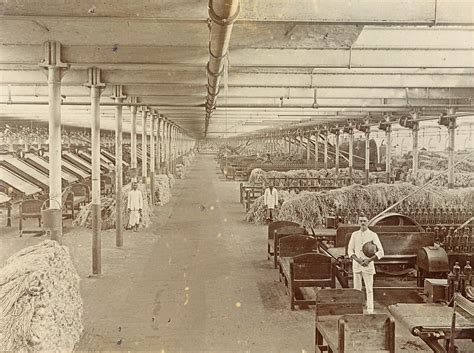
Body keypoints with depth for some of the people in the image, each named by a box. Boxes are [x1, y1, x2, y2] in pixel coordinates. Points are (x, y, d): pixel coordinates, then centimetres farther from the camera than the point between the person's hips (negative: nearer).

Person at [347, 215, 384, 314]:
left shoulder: (373, 235, -3)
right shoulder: (354, 234, 7)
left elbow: (380, 252, -6)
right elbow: (350, 251, 7)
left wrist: (369, 260, -18)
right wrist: (357, 260, -12)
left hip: (368, 265, -3)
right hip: (356, 265, 3)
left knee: (369, 289, -2)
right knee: (357, 289, 6)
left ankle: (370, 310, 1)